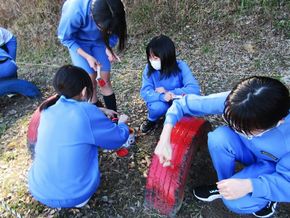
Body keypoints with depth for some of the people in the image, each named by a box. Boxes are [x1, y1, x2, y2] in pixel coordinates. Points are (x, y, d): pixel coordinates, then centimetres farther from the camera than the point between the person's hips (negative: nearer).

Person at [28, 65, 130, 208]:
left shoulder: (48, 110, -1)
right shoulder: (86, 112, -19)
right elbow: (119, 138, -5)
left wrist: (99, 112, 25)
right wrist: (122, 123, 15)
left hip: (38, 190, 5)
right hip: (73, 194, -4)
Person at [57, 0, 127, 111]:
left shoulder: (113, 10, -28)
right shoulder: (75, 11, -37)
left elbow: (113, 32, -6)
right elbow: (66, 38, -19)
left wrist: (108, 48, -23)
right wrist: (87, 57, -27)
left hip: (99, 40, 3)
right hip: (78, 42, -2)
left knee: (105, 79, 0)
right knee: (91, 80, -9)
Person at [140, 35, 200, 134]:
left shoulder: (180, 66, -23)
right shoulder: (149, 69, -19)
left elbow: (194, 89, -30)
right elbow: (145, 92, -24)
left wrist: (169, 92, -32)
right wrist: (162, 96, -43)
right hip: (160, 102, 0)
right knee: (158, 107, -33)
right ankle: (151, 120, 4)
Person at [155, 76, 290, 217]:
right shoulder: (232, 101, -33)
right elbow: (186, 104, -27)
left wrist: (249, 185, -40)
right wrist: (165, 140, -36)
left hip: (275, 167, -3)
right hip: (249, 151, 4)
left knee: (235, 201, -27)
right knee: (219, 137, -30)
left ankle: (265, 199, 8)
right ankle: (224, 185, -2)